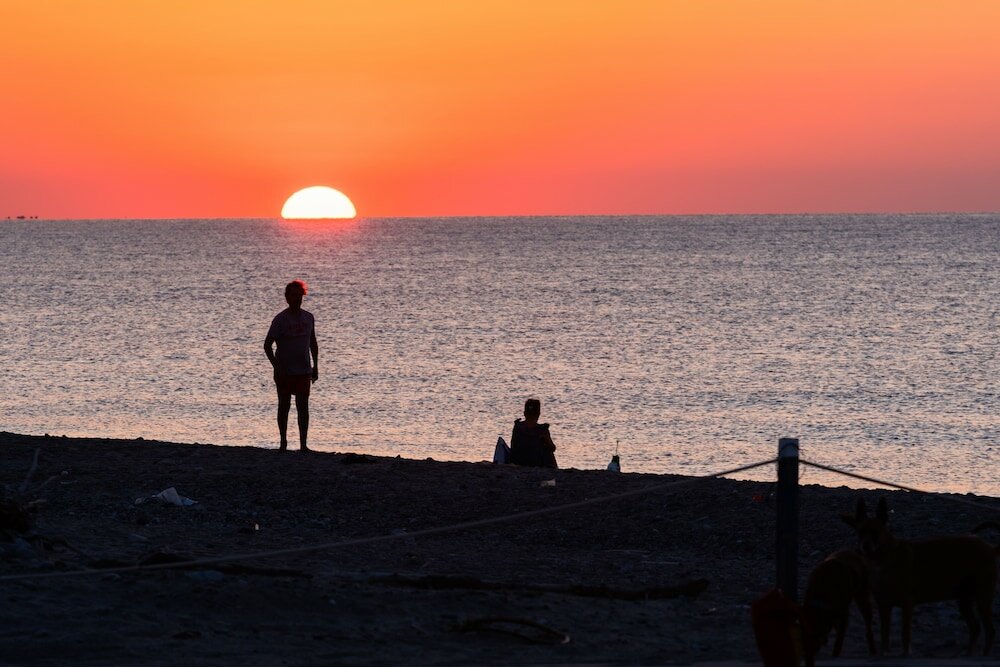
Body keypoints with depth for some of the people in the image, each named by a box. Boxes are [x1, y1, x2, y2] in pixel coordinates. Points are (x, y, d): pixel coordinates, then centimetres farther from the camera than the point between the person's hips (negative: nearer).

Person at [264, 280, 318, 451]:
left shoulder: (308, 318, 7)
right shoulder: (280, 319, -7)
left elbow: (313, 343, 18)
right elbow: (267, 345, -10)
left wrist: (315, 366, 13)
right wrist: (276, 366, -19)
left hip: (303, 371, 3)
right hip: (284, 371, -3)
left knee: (303, 407, -3)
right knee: (284, 406, 7)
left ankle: (303, 444, -4)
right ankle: (283, 441, 18)